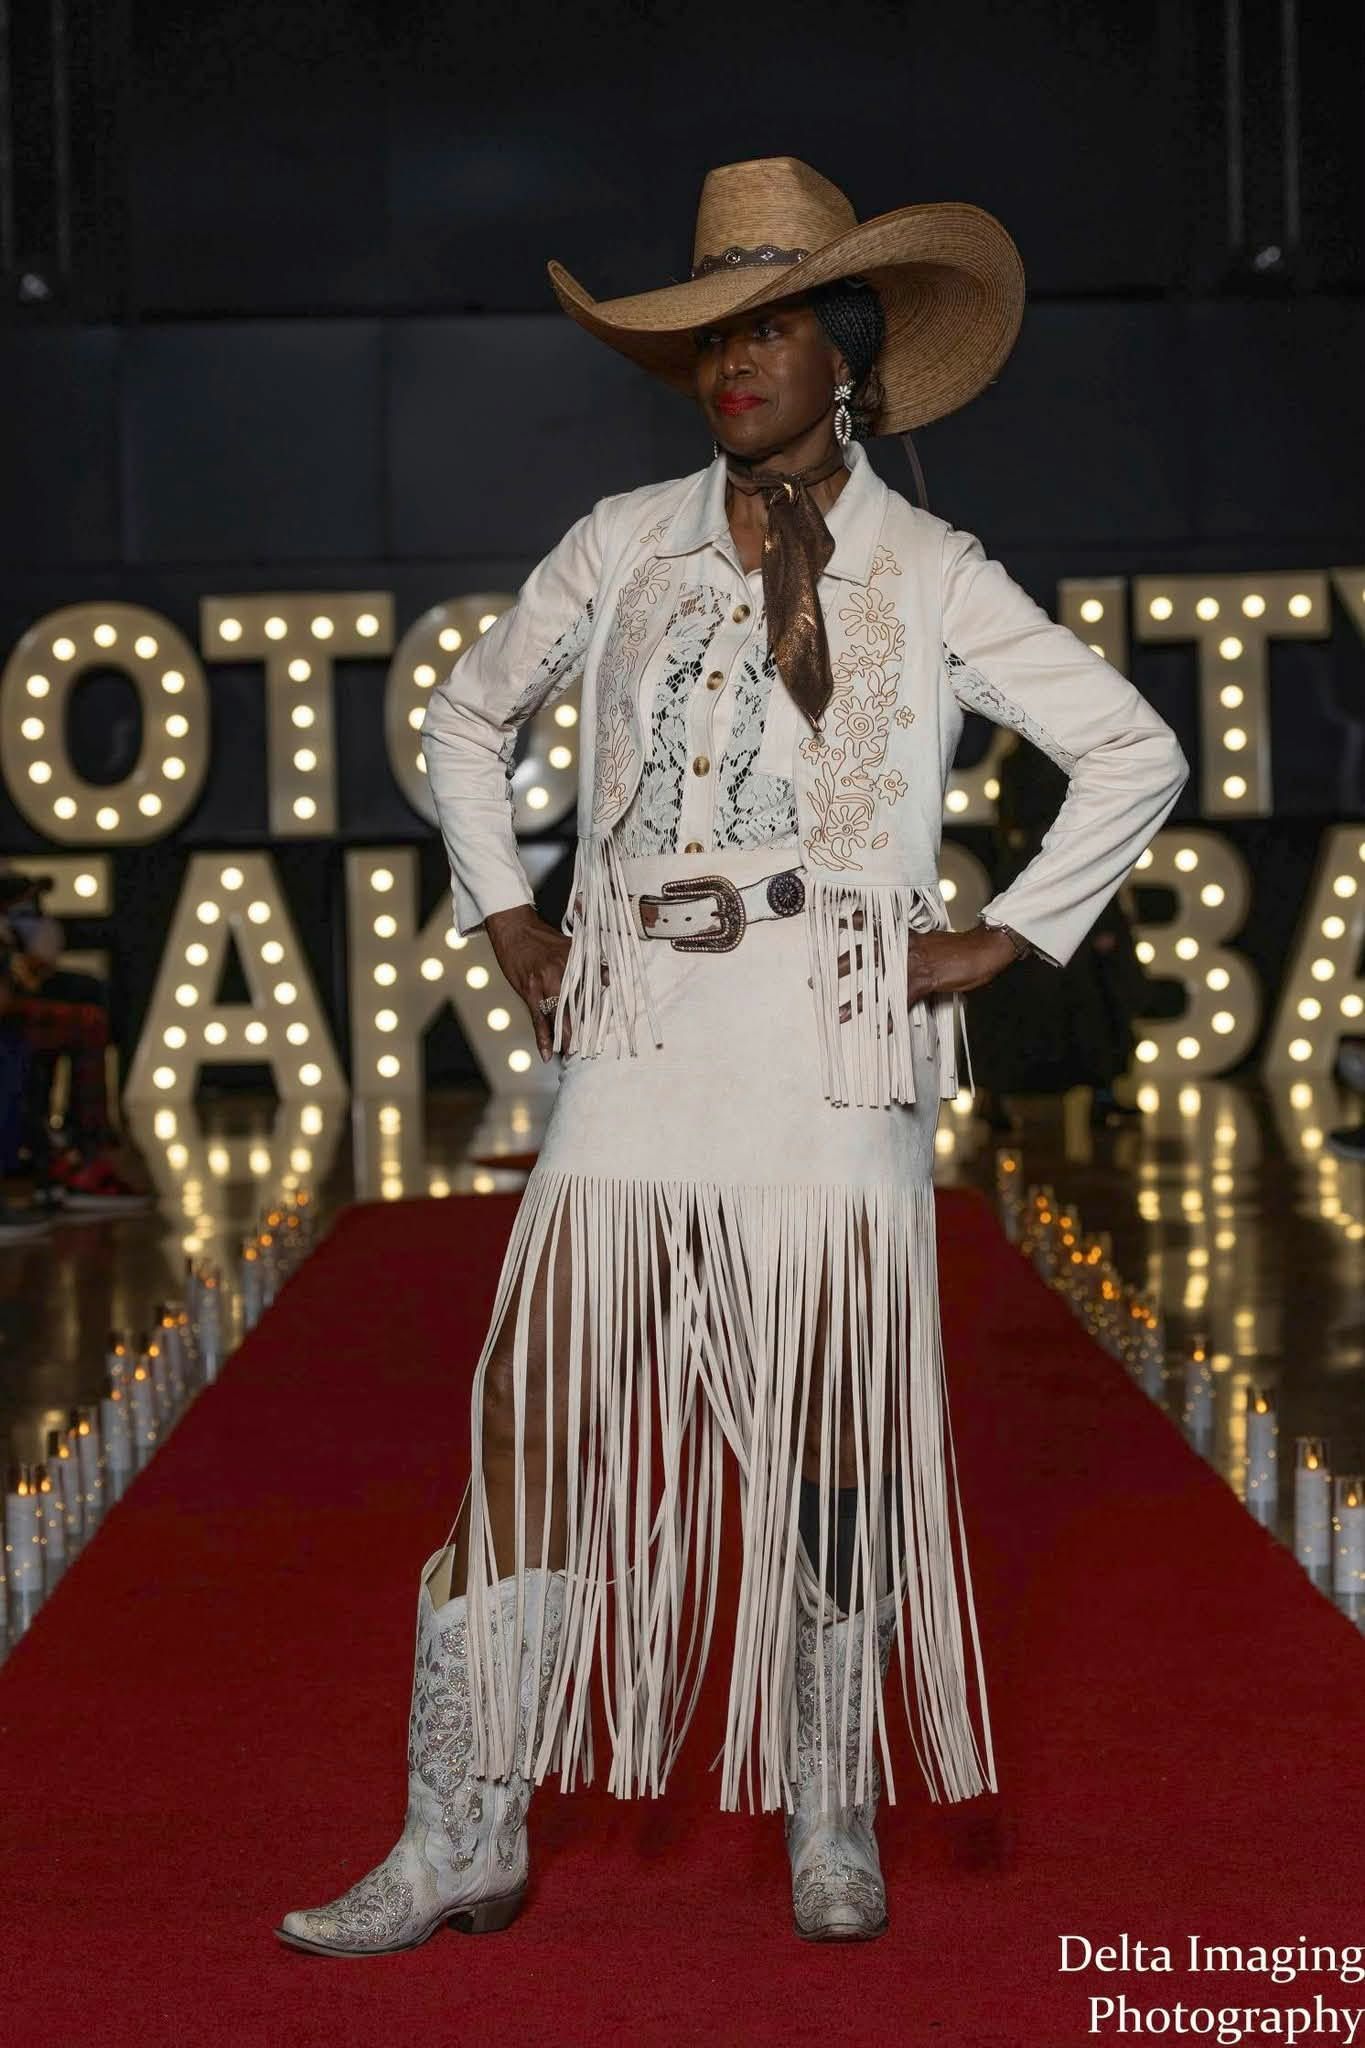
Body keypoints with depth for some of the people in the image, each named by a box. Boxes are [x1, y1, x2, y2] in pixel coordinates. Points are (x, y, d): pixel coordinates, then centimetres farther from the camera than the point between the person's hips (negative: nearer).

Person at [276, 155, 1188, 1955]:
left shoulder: (930, 577, 4)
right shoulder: (626, 544, 12)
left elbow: (1135, 751, 7)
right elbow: (470, 714, 24)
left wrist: (1006, 940, 1)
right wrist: (509, 920, 14)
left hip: (837, 1053, -2)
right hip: (636, 1049, 2)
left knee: (832, 1439, 1)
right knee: (533, 1420, -4)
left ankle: (833, 1823, 18)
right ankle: (464, 1840, 1)